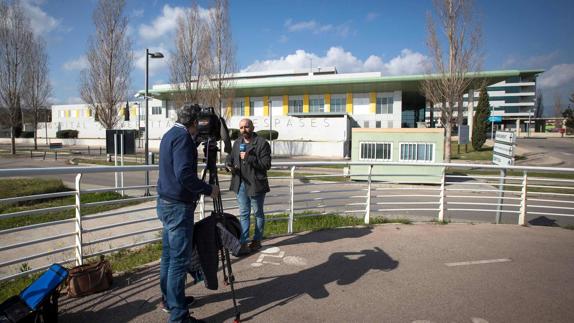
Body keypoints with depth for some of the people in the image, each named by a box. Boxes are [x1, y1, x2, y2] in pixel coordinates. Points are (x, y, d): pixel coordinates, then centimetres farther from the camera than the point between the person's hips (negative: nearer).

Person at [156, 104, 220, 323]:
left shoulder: (170, 134, 13)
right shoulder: (183, 137, -16)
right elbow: (184, 174, -26)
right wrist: (208, 190, -16)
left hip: (166, 203, 10)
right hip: (178, 206, -10)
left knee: (169, 254, 19)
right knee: (179, 259, -5)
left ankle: (169, 299, 33)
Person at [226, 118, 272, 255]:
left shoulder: (262, 143, -9)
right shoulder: (237, 143, 12)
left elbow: (266, 164, -16)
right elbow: (230, 157, 24)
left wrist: (249, 158, -22)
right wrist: (229, 164, 1)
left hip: (256, 185, -5)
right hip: (240, 184, 6)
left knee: (258, 213, 10)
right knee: (243, 214, 9)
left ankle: (257, 241, 24)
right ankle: (243, 243, 14)